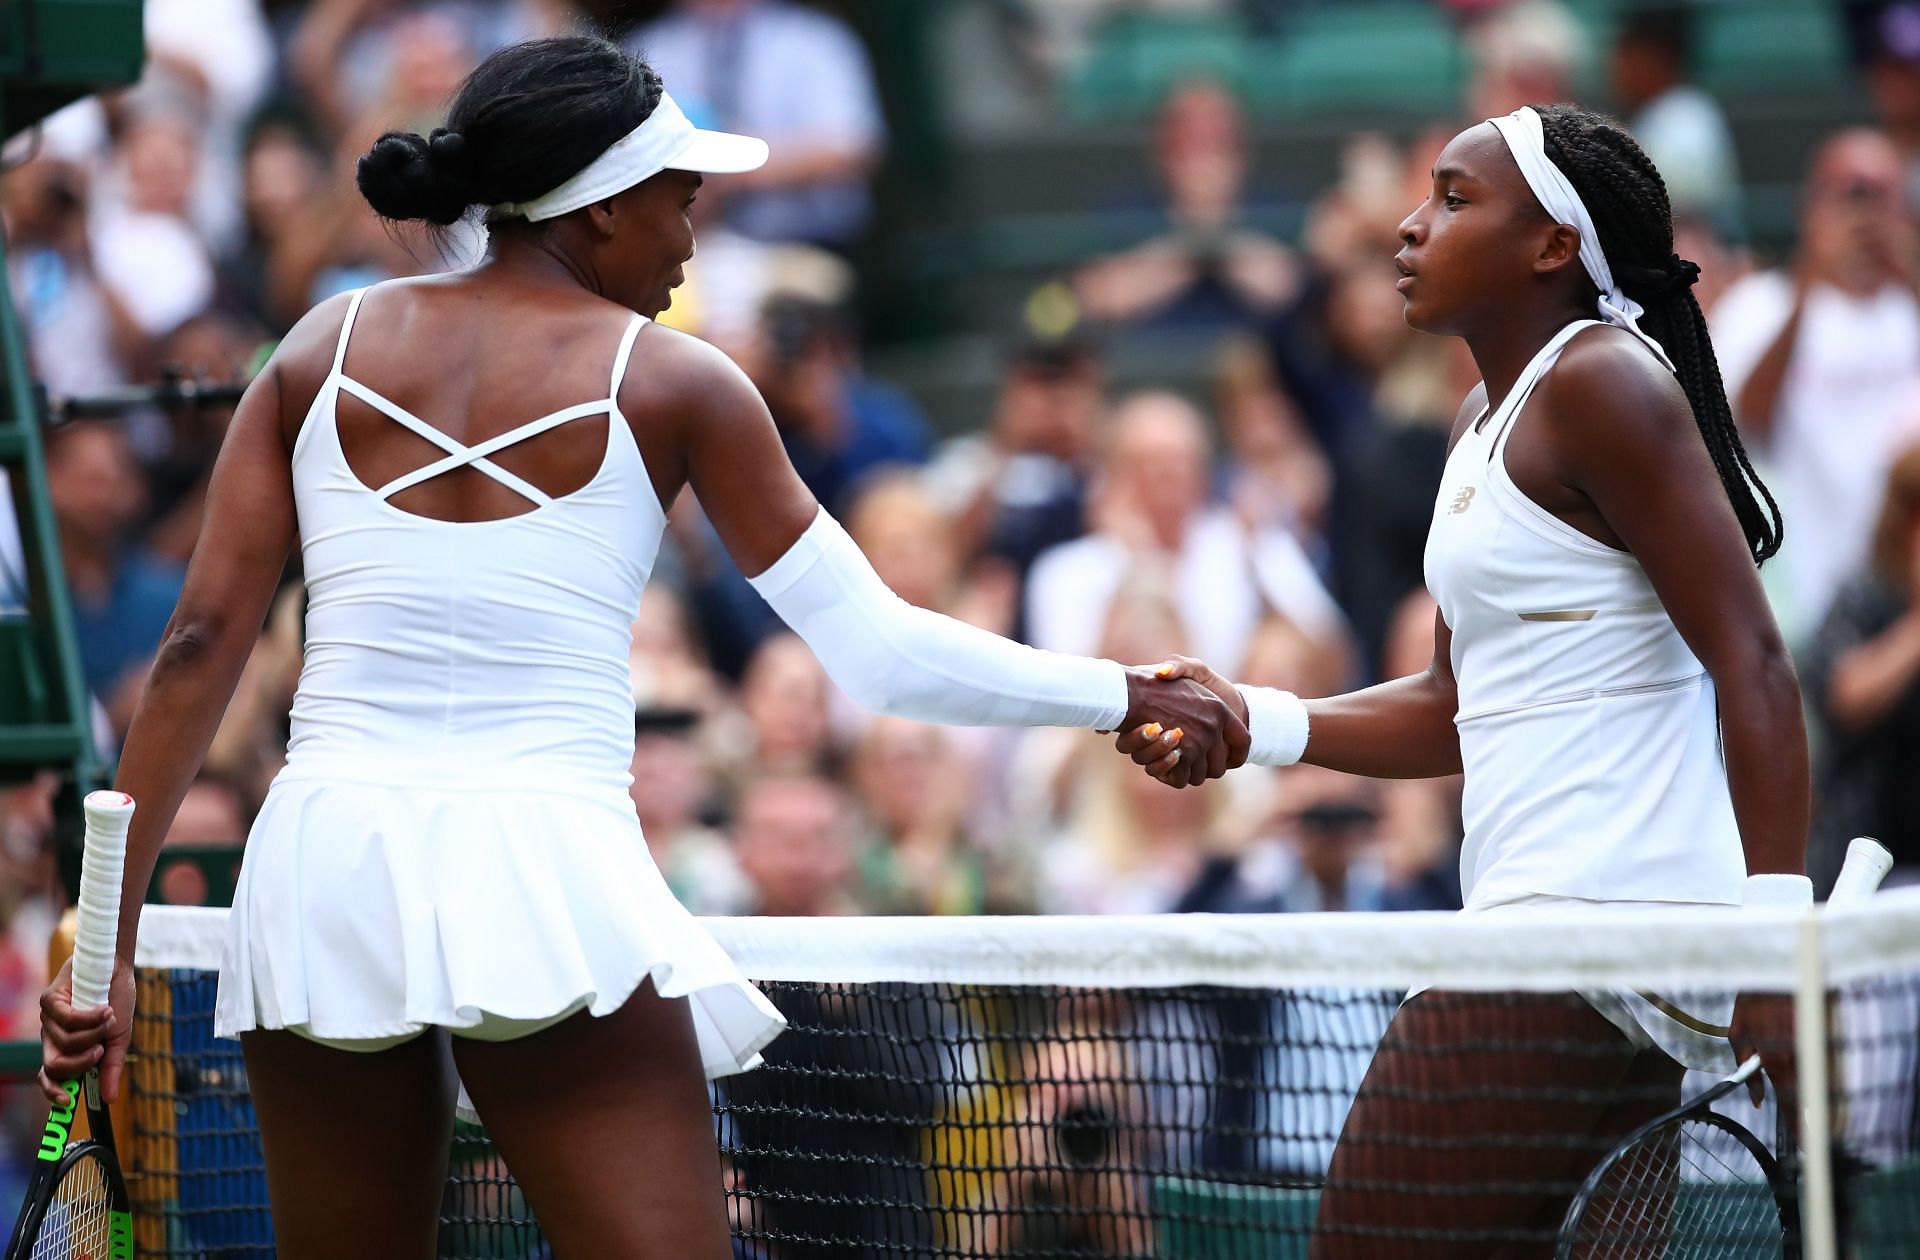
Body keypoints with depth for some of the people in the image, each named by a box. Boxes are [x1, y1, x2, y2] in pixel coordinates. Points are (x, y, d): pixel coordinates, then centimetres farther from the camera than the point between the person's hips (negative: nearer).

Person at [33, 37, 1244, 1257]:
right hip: (546, 879, -4)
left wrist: (108, 935, 7)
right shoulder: (672, 383, 3)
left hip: (320, 874, 4)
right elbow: (879, 654, 4)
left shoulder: (325, 348, 11)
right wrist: (1127, 695, 15)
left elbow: (200, 646, 6)